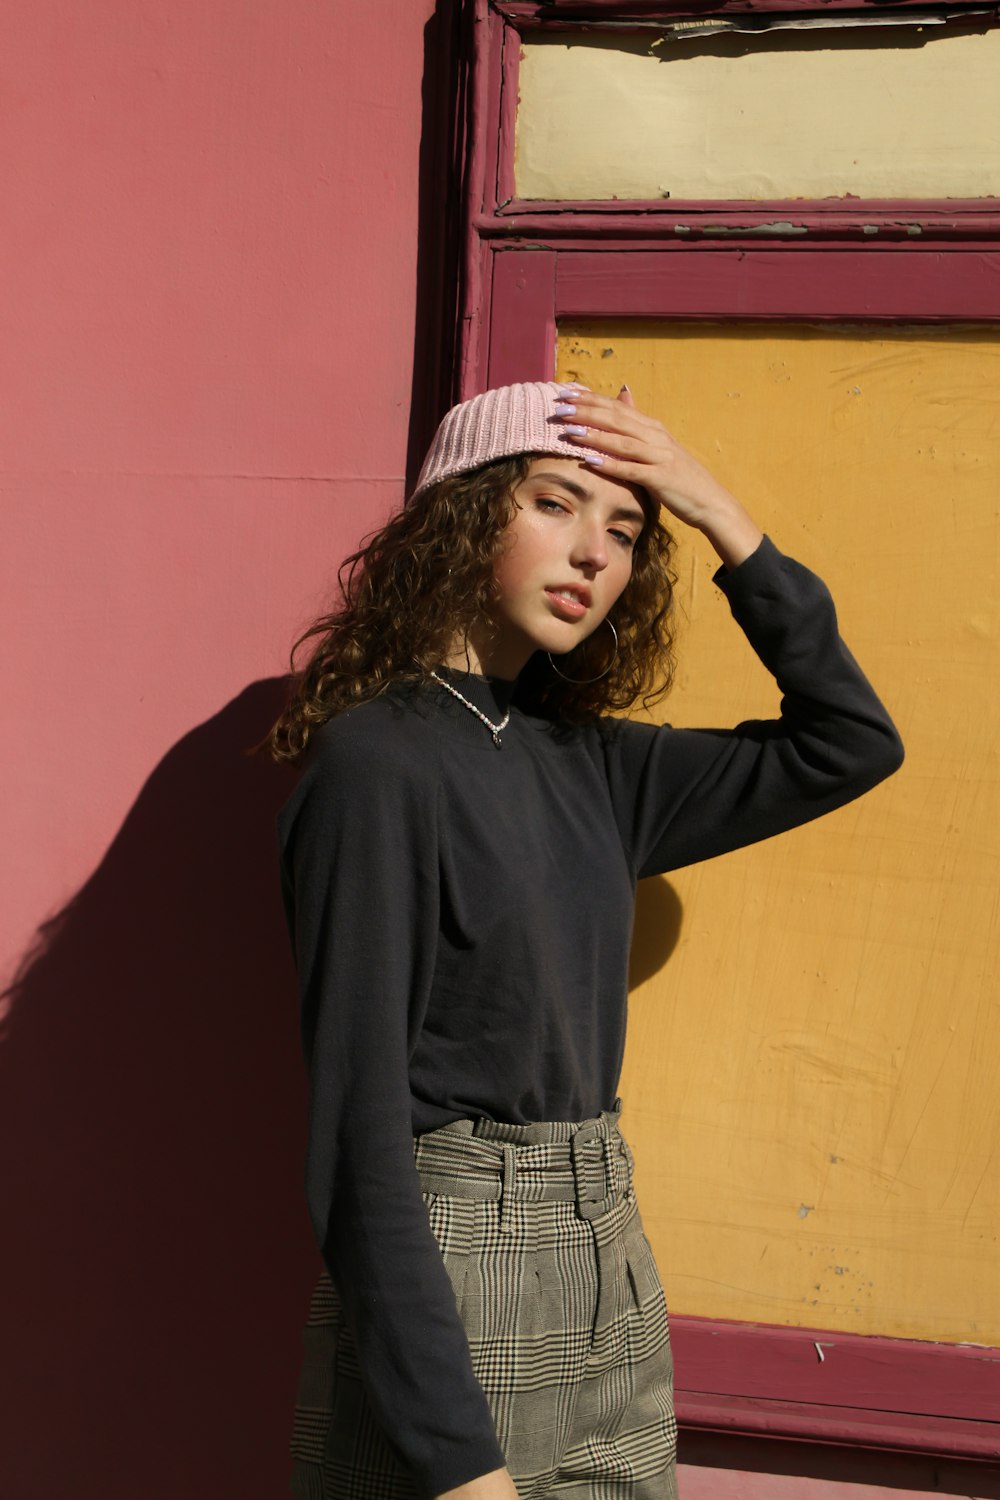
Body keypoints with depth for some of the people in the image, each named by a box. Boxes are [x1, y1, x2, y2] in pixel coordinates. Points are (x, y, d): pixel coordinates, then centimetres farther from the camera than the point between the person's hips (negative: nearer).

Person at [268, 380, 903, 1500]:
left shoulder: (589, 768, 5)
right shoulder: (375, 762, -15)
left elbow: (849, 742, 13)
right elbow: (359, 1131, -18)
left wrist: (724, 520, 3)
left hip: (612, 1291, 7)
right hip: (443, 1289, -6)